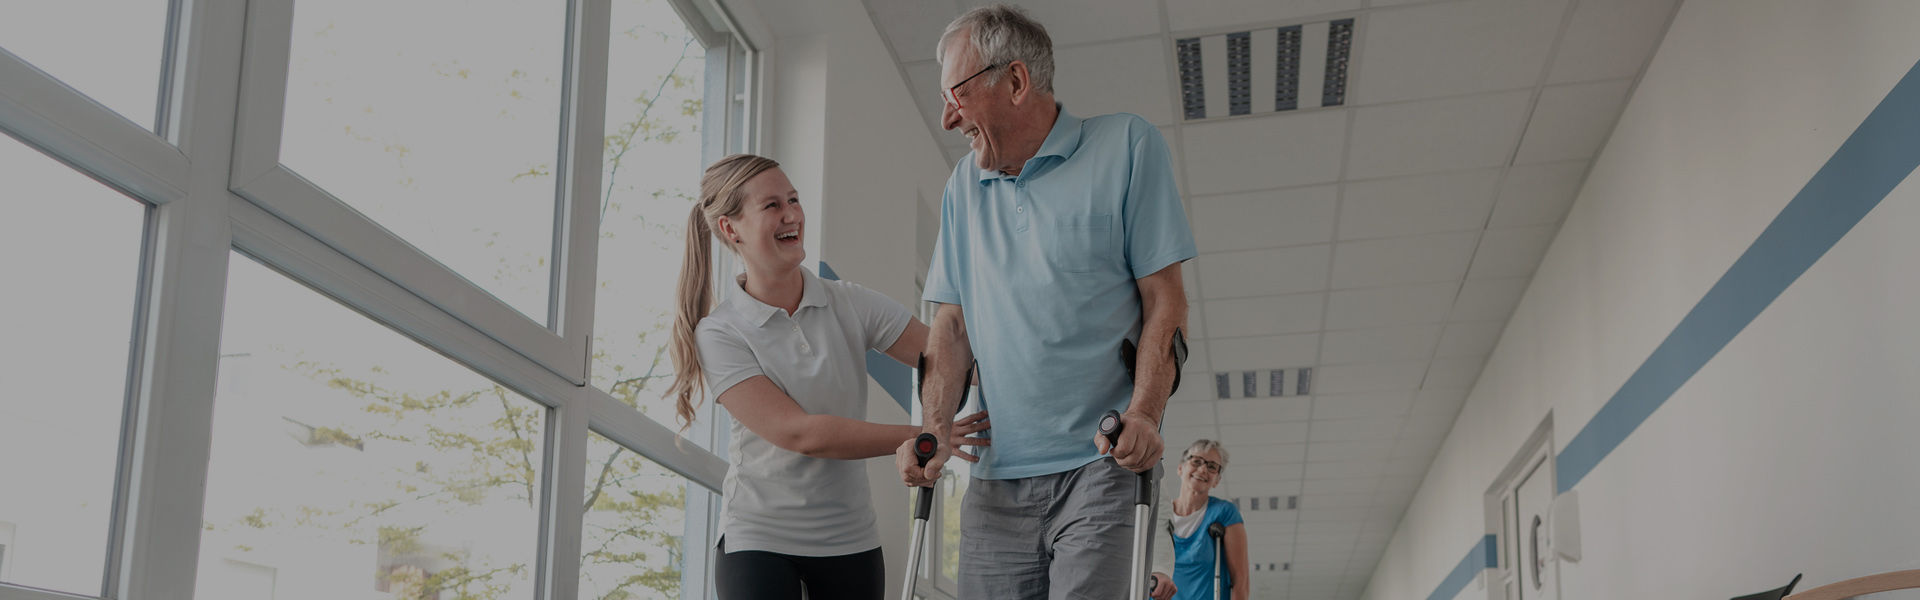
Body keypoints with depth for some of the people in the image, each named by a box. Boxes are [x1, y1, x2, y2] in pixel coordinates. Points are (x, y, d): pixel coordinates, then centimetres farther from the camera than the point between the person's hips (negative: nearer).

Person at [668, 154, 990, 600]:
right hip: (760, 540, -3)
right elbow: (800, 433, -18)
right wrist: (924, 437, -24)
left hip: (850, 541, 3)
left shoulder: (852, 306, 3)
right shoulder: (719, 333, -8)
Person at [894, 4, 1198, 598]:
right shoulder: (964, 185, 16)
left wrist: (1144, 415, -17)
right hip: (997, 478, 5)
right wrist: (935, 428, -2)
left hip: (1099, 465, -4)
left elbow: (1165, 301, -3)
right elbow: (952, 323, 14)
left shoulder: (1126, 146, 1)